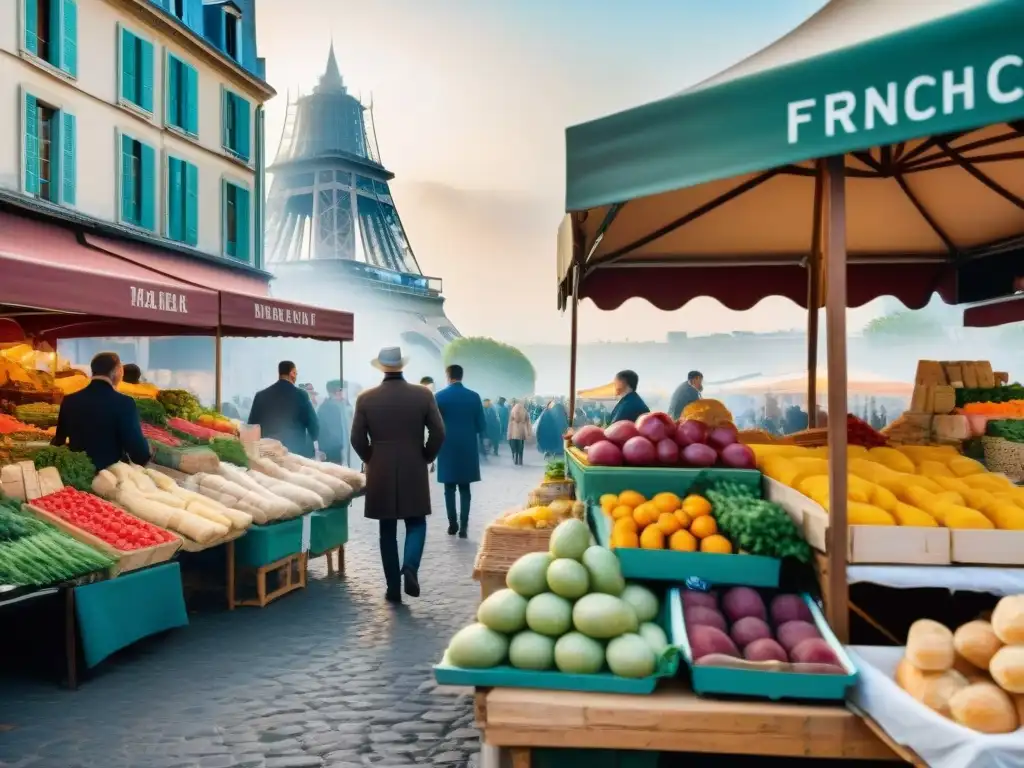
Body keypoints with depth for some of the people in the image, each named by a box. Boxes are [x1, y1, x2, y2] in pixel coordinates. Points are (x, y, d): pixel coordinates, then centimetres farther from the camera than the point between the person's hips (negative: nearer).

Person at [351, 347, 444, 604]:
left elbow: (357, 439, -3)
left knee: (387, 530, 9)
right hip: (415, 472, 0)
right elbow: (438, 433, -7)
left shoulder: (366, 398, -4)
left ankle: (393, 587, 11)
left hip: (380, 475, 1)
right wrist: (426, 458, 8)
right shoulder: (423, 395, -5)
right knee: (416, 523, 13)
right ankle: (410, 567, -12)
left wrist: (372, 460, 13)